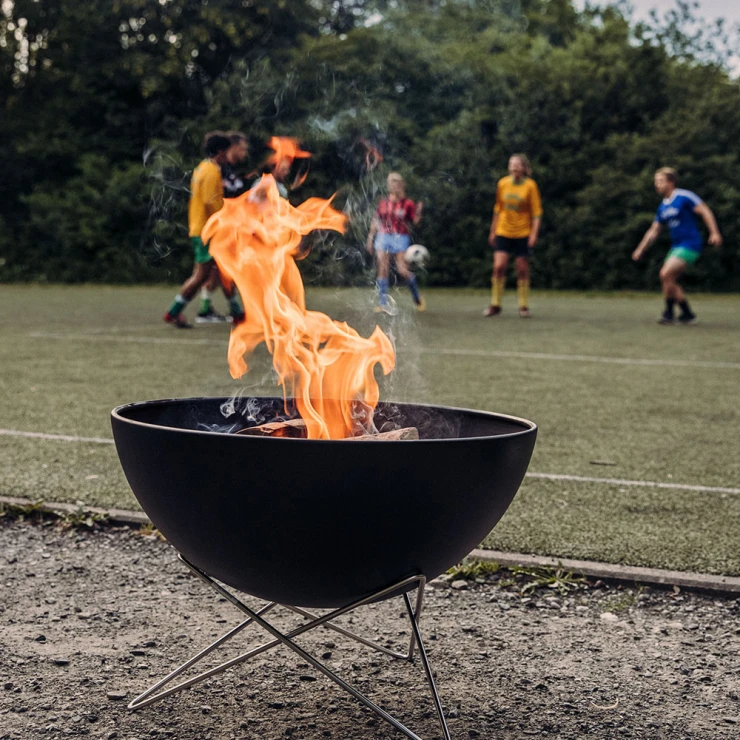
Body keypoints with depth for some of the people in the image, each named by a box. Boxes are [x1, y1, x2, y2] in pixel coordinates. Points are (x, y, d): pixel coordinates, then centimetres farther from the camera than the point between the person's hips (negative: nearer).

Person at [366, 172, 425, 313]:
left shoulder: (408, 204, 1)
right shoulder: (383, 203, 10)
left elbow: (415, 222, -1)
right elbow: (375, 222, 15)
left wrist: (418, 211, -18)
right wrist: (370, 238, 11)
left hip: (400, 238, -3)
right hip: (383, 237, 3)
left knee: (403, 271, -11)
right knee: (383, 270, -6)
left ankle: (418, 299, 11)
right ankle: (383, 303, -2)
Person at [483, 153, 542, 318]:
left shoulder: (530, 185, -5)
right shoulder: (502, 183, 3)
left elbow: (537, 211, -4)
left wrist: (534, 233, -12)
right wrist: (493, 231, 12)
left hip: (523, 234, -2)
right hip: (503, 232, 2)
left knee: (522, 270, 2)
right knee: (499, 266, -9)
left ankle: (523, 306, 13)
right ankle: (495, 305, 0)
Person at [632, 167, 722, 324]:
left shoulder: (684, 197, -9)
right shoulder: (662, 207, 13)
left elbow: (705, 212, -11)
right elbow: (653, 231, 17)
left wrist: (714, 233, -20)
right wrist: (640, 250, 11)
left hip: (689, 245, -9)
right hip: (676, 246, 9)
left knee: (666, 274, -19)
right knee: (669, 281, 5)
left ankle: (669, 313, -5)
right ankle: (687, 313, 16)